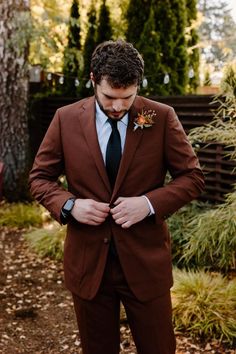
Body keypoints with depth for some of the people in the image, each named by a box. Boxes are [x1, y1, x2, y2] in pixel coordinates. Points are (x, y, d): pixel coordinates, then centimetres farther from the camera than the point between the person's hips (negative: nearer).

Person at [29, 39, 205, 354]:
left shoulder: (162, 118, -6)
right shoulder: (66, 119, -3)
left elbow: (192, 177, -2)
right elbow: (40, 177, 5)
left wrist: (150, 202, -19)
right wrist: (69, 205, -15)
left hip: (145, 260, -1)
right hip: (88, 261, 1)